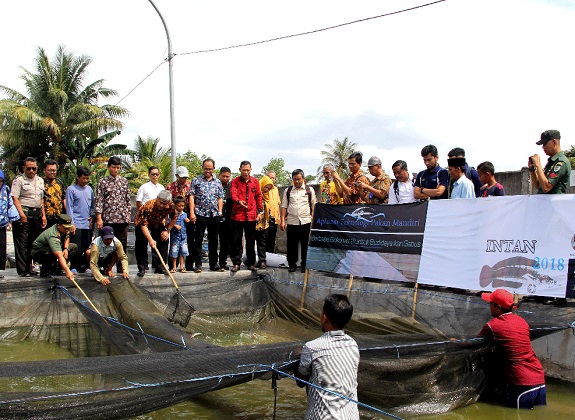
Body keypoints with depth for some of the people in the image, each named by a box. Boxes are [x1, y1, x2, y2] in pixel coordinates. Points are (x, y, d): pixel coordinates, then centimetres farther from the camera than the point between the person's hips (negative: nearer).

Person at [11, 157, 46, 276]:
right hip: (23, 213, -6)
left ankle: (29, 268, 16)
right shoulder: (19, 180, -3)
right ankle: (22, 269, -4)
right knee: (21, 243, -5)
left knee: (32, 243, 9)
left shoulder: (40, 180, 18)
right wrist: (21, 214, -21)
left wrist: (43, 215, 15)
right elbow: (15, 198, -11)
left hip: (36, 214, 7)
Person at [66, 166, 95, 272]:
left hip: (88, 224, 5)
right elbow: (69, 208, -4)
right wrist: (72, 223, -10)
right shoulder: (71, 189, -1)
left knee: (86, 247, 6)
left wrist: (91, 217, 7)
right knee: (76, 248, -4)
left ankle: (83, 267, 14)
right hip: (77, 224, -5)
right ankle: (74, 267, 4)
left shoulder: (89, 189, 14)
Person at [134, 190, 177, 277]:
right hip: (142, 222, -4)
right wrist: (150, 240, -52)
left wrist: (167, 230, -15)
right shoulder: (149, 207, -40)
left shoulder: (170, 205, -26)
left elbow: (174, 218, -6)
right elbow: (144, 225, -42)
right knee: (141, 243, -18)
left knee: (164, 240, -8)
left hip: (157, 223, 4)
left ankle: (160, 267, 1)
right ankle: (141, 268, -8)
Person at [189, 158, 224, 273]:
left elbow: (220, 198, 13)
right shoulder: (196, 180, 4)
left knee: (213, 240, 8)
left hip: (214, 215, 3)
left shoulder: (217, 182, 12)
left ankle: (214, 263, 15)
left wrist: (220, 212, 3)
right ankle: (198, 264, 7)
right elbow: (191, 197, -1)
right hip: (200, 214, -2)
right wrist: (192, 212, -9)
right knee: (198, 239, 1)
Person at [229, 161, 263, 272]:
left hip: (251, 216, 2)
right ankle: (236, 263, 10)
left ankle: (251, 263, 18)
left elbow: (259, 197, 12)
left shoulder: (255, 181, 8)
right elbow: (233, 194, -13)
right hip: (237, 216, -2)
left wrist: (260, 211, 8)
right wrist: (239, 201, -34)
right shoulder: (235, 181, 1)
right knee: (236, 241, 2)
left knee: (251, 241, 9)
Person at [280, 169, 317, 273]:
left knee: (306, 245, 4)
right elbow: (284, 206, 9)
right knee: (291, 245, 5)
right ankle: (292, 265, 18)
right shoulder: (287, 191, 9)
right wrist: (283, 221, 1)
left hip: (306, 222, -1)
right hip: (291, 222, 1)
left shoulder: (310, 190, 6)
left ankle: (305, 265, 15)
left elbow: (314, 206, 7)